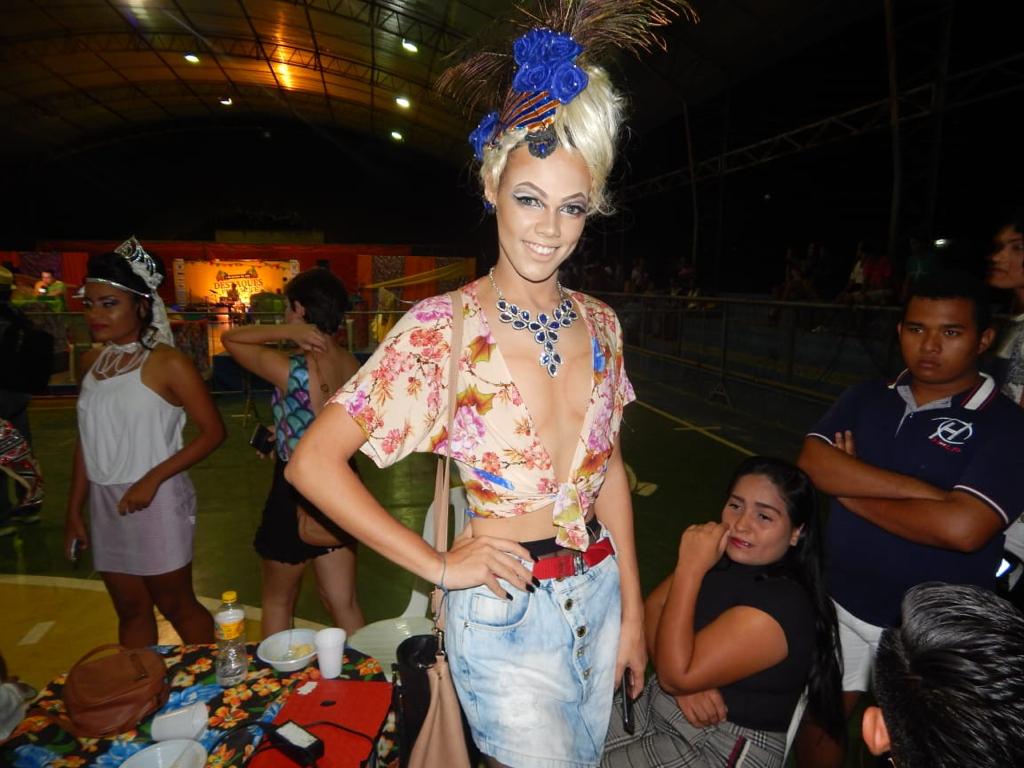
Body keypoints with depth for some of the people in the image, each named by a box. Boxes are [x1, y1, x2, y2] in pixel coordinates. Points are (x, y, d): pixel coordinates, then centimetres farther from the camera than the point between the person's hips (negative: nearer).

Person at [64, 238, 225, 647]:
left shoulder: (167, 364, -12)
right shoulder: (92, 362, 7)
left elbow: (212, 430, -13)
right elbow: (87, 440, 13)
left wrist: (152, 479, -19)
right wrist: (74, 509, 13)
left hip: (155, 501, -5)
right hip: (104, 503, 6)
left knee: (175, 605, 7)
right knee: (130, 610, 15)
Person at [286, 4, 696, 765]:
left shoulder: (599, 324, -2)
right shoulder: (441, 327, -18)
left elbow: (609, 469, 5)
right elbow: (314, 462, -19)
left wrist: (632, 609, 5)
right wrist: (439, 565, -17)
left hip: (599, 599, 6)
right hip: (505, 616, -5)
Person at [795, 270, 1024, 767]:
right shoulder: (866, 398, 1)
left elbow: (961, 527, -26)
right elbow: (812, 463, -14)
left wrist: (851, 489, -15)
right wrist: (920, 490, -21)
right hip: (840, 601, 4)